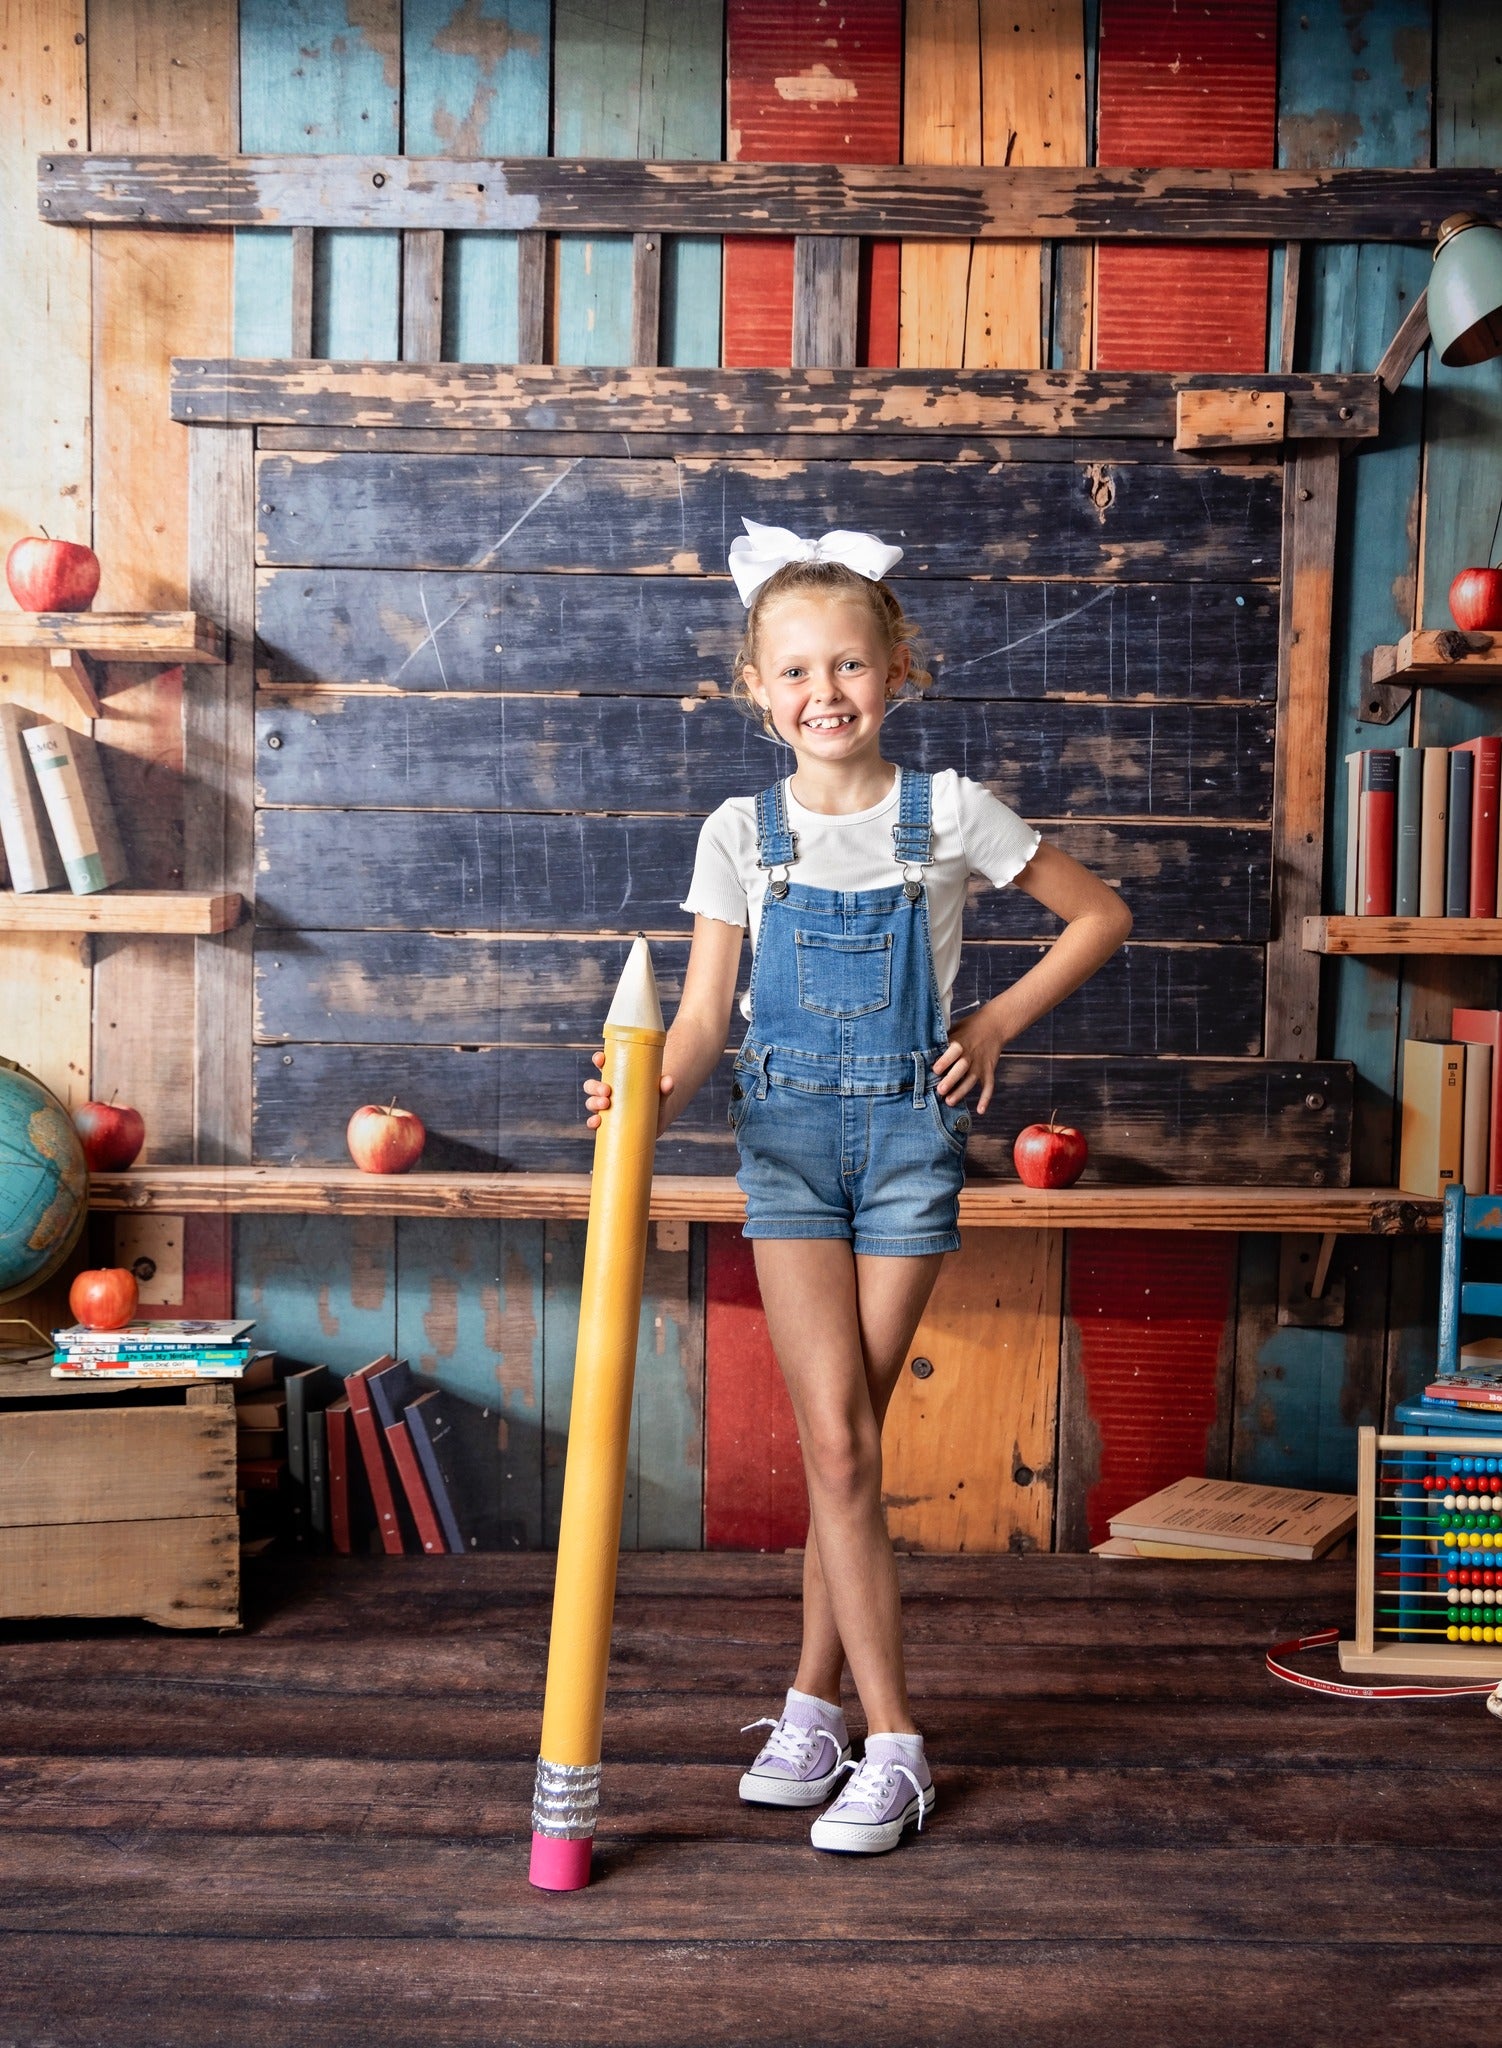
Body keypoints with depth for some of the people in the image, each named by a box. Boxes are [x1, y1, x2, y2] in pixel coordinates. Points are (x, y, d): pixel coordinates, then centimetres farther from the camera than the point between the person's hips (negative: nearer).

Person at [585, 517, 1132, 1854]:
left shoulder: (951, 814, 0)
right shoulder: (742, 833, 3)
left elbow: (1102, 915, 10)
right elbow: (703, 1014, -2)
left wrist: (999, 1022, 2)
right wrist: (655, 1095, -22)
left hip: (910, 1133, 0)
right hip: (789, 1135, 1)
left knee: (851, 1431, 3)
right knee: (837, 1440, -7)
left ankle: (815, 1703, 19)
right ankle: (890, 1737, 3)